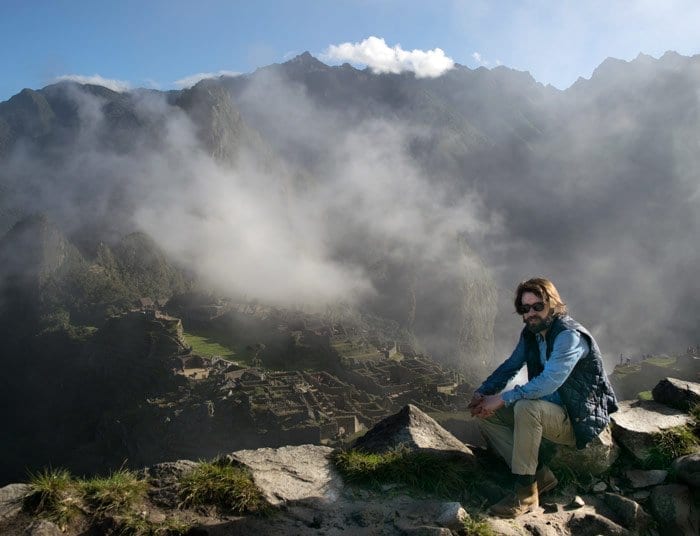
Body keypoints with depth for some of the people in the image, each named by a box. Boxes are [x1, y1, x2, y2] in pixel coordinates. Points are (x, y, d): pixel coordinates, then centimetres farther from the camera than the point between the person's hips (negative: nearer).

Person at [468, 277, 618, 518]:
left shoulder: (569, 335, -22)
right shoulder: (530, 333, 4)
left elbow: (549, 382, -33)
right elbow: (510, 366, 11)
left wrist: (503, 398, -31)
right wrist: (483, 393, -6)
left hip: (578, 420, -9)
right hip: (549, 410, 9)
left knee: (526, 407, -36)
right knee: (485, 413, -5)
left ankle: (526, 492, -23)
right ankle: (539, 474, -6)